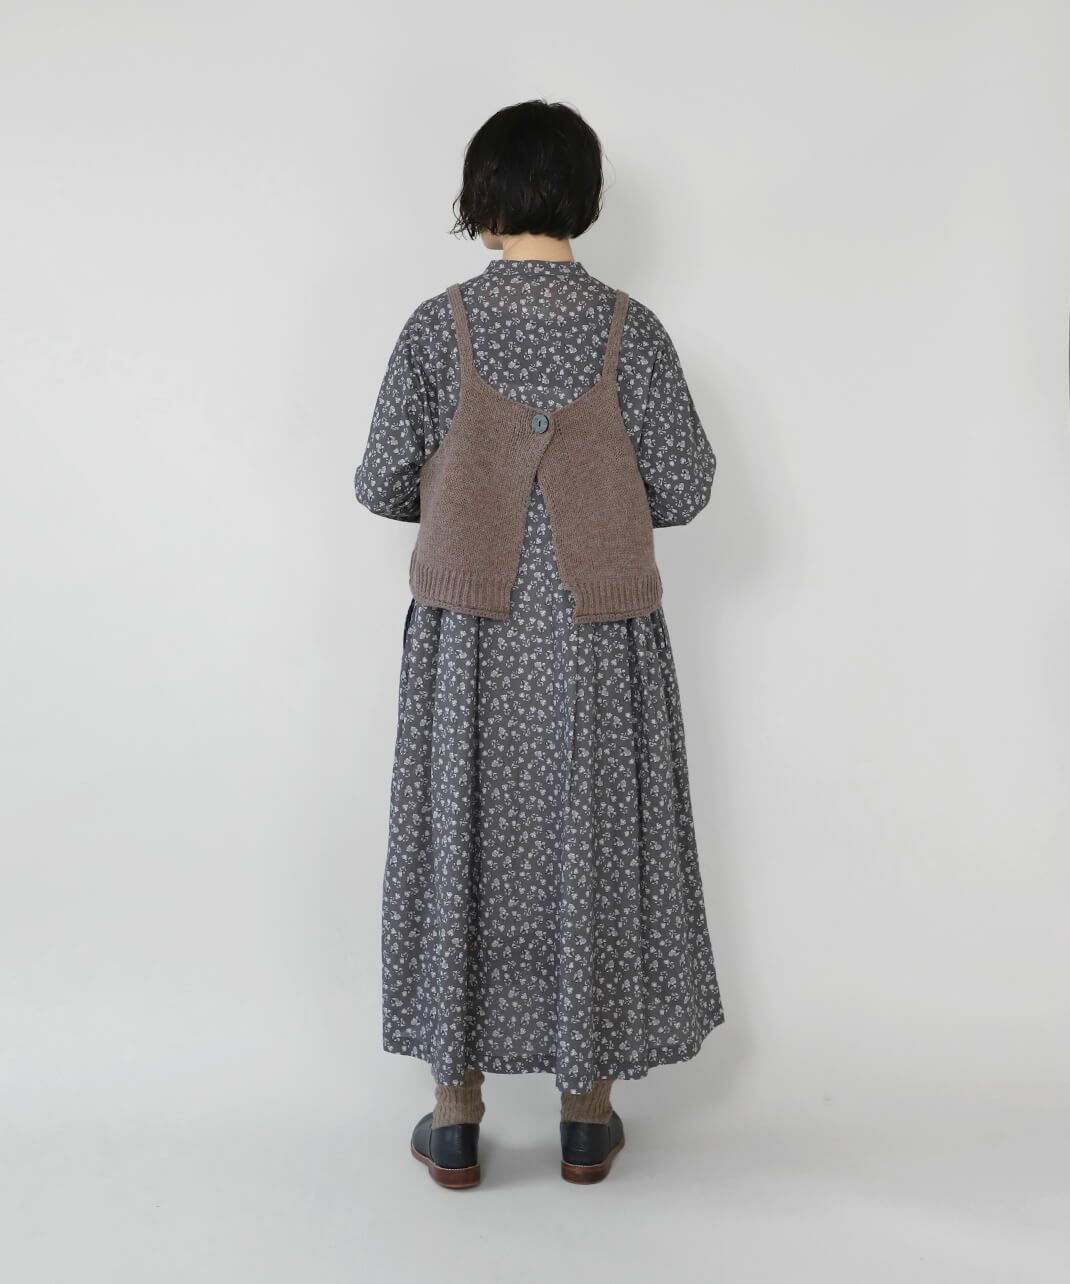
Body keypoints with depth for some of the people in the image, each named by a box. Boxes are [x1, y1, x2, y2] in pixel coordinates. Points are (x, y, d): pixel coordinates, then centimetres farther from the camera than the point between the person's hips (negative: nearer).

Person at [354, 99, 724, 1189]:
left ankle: (456, 1119, 21)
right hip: (598, 641, 1)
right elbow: (684, 490, -4)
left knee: (461, 842, 11)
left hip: (470, 637, 0)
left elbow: (382, 485, -3)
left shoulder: (439, 327, -6)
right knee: (592, 844, 12)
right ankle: (587, 1117, 24)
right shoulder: (629, 330, -5)